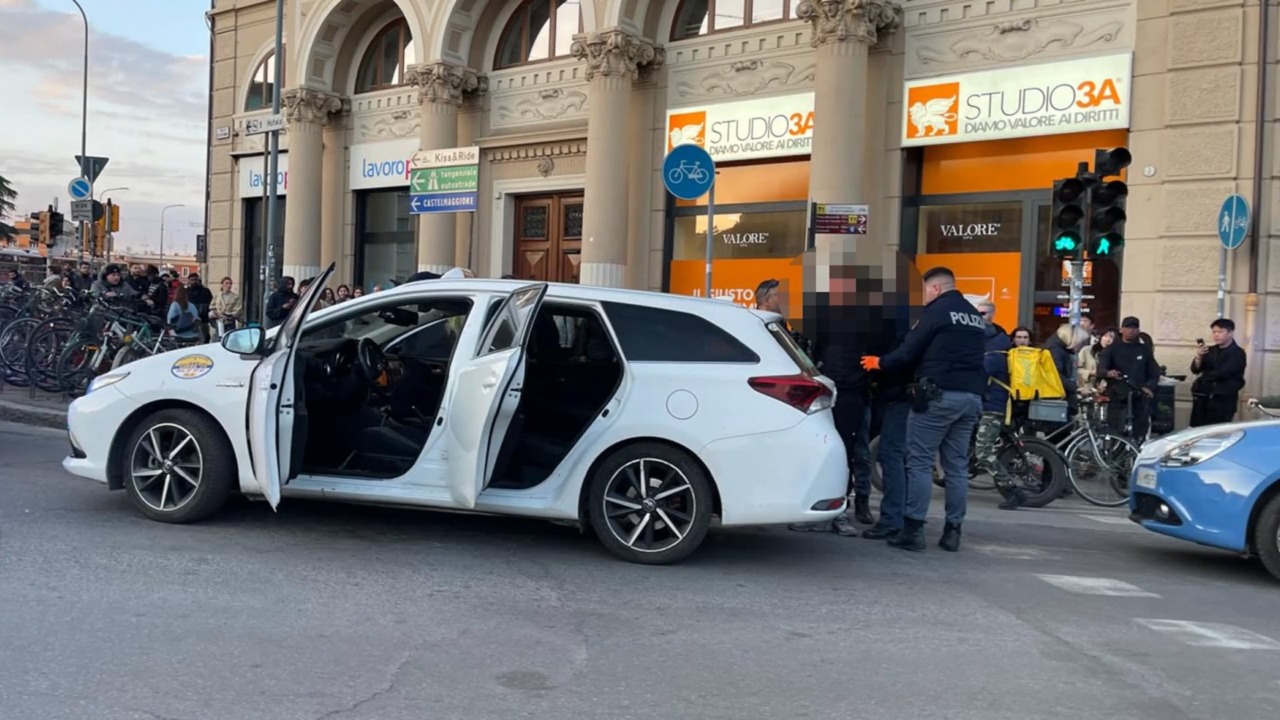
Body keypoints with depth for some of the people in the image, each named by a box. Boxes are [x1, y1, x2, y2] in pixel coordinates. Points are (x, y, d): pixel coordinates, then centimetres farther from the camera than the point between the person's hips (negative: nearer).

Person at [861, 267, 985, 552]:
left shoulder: (937, 310, -5)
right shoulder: (975, 316, 20)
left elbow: (910, 351, -6)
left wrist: (880, 362, 7)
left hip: (939, 394, -7)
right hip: (971, 396, 8)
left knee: (919, 462, -4)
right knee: (957, 465, 8)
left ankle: (913, 530, -7)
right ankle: (952, 531, 8)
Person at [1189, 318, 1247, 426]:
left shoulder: (1237, 353, -2)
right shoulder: (1210, 351, 15)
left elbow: (1223, 372, -12)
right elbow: (1195, 369, 6)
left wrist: (1204, 377, 2)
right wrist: (1198, 357, -14)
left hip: (1223, 399, -5)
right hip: (1203, 397, 5)